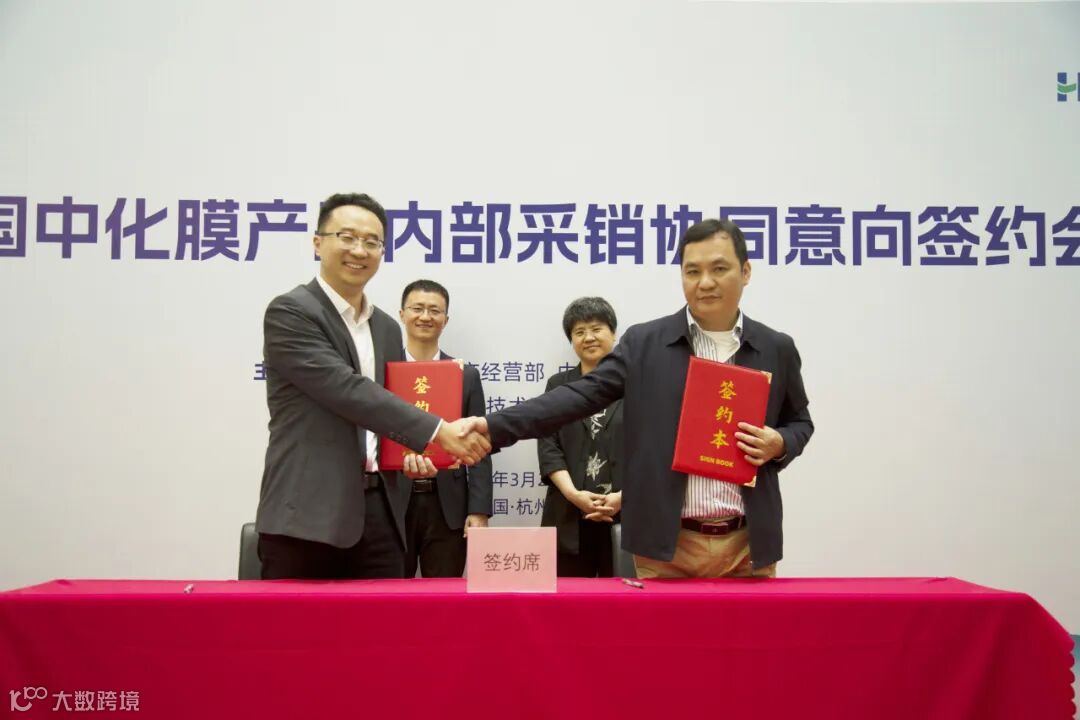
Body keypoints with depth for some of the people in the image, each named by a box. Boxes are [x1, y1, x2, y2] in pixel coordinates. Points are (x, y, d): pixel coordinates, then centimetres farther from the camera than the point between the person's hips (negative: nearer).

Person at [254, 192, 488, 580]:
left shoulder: (387, 328, 16)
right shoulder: (289, 312, -7)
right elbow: (345, 390, -18)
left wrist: (410, 451, 2)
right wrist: (437, 431, -22)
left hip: (379, 511, 7)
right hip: (309, 512, -6)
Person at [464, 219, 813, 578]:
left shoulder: (777, 349, 4)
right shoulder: (643, 342, 0)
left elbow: (799, 421, 16)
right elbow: (580, 395, -6)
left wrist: (779, 445, -8)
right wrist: (493, 426, -17)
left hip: (746, 545, 2)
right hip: (668, 543, -1)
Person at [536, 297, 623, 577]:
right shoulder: (558, 385, 12)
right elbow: (548, 445, 4)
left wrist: (624, 495, -13)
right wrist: (573, 494, -10)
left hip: (628, 513, -1)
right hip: (569, 517, 2)